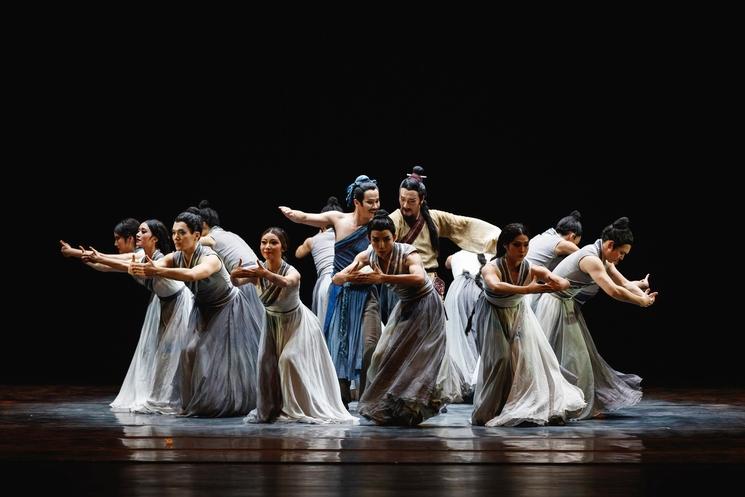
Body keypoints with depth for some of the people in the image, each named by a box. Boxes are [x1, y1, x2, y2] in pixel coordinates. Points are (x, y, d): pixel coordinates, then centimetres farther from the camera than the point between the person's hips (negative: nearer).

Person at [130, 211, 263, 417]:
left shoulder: (210, 258, -34)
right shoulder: (175, 257, -15)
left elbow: (192, 274, -55)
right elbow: (153, 267, -33)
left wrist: (158, 271, -65)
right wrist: (140, 269, -58)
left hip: (227, 309, -6)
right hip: (204, 310, 6)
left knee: (228, 355, -6)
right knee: (192, 351, -2)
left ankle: (235, 404, 9)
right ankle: (197, 403, 10)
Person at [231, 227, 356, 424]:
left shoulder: (292, 273, -32)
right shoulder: (256, 270, -20)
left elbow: (285, 282, -56)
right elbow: (237, 281, -40)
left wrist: (266, 274, -76)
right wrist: (235, 275, -65)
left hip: (297, 323, -4)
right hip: (274, 322, 4)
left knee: (290, 359, -18)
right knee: (266, 361, -4)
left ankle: (300, 409, -4)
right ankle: (268, 410, 13)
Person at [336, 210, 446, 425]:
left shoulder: (407, 254, -30)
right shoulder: (367, 256, -13)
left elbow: (419, 278, -51)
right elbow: (336, 278, -18)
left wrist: (383, 278, -60)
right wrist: (348, 277, -43)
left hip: (425, 307, -6)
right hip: (404, 306, 6)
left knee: (414, 359, -11)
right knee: (385, 355, 5)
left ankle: (409, 411, 2)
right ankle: (387, 409, 20)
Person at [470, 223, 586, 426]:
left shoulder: (531, 269, -23)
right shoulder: (492, 268, -34)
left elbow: (565, 283, -27)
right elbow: (495, 286, -57)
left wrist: (556, 283, -52)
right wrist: (528, 289, -68)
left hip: (518, 313, 4)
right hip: (494, 315, -4)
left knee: (530, 353, -7)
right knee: (500, 358, -13)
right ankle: (487, 413, -1)